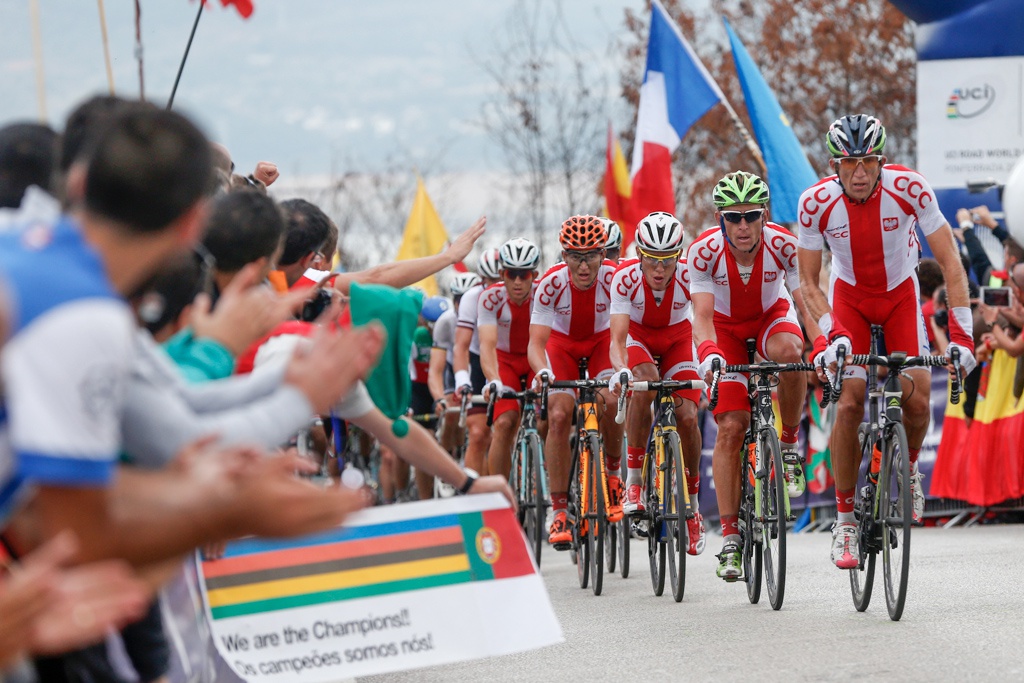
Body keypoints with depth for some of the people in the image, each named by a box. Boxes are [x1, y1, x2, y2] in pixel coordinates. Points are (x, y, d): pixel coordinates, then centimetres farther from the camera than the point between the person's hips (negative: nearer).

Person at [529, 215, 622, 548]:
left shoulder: (614, 279, -30)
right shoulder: (551, 284, -30)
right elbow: (536, 341, -30)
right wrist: (542, 371, -51)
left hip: (601, 342, 0)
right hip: (562, 343, 0)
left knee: (610, 403, -27)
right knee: (559, 414, -20)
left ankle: (612, 476, 1)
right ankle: (559, 511, -14)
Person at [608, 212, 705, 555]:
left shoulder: (689, 276, -30)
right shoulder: (625, 278, -30)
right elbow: (617, 339, -33)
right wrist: (620, 370, -54)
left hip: (677, 338, 1)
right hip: (639, 336, -1)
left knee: (687, 417, -15)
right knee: (643, 385, -35)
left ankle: (692, 506, 4)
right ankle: (634, 479, -22)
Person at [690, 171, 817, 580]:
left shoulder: (783, 246, -28)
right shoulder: (704, 252, -29)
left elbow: (806, 302, -32)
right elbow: (702, 315, -34)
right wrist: (709, 355, -54)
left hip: (772, 316, 0)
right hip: (726, 327, 0)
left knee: (789, 352, -37)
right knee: (731, 426, -12)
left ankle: (789, 445, -11)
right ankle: (730, 538, -7)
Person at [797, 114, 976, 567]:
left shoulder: (909, 189, -27)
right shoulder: (817, 202, -25)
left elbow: (949, 262, -21)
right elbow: (809, 283, -14)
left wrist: (961, 333, -28)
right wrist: (831, 335, -29)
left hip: (900, 296, 0)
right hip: (849, 298, 0)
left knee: (917, 401, -14)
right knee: (850, 403, -16)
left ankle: (909, 467, 20)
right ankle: (845, 521, -4)